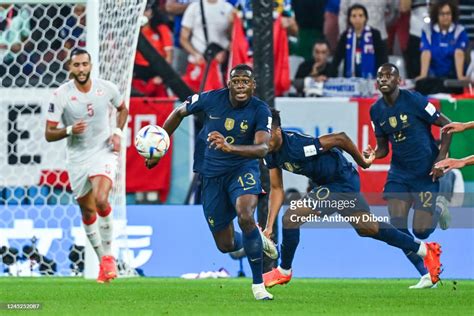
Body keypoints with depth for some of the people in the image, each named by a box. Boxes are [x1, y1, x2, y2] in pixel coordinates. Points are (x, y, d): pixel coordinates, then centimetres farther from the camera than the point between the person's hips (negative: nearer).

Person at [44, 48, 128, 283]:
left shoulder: (107, 88, -6)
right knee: (88, 211, 7)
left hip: (103, 152, -1)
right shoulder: (60, 95, -11)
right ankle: (102, 260, 26)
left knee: (101, 200, -24)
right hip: (77, 158, 1)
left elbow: (122, 109, 16)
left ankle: (108, 255, -8)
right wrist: (70, 130, -27)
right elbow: (49, 134, -8)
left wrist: (118, 132, -2)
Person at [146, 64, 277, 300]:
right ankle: (253, 239, 42)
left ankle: (258, 284, -18)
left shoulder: (260, 110, -16)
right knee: (225, 245, 3)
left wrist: (229, 147, -46)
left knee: (245, 216, -33)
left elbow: (262, 148, -30)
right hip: (212, 175, 2)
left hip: (242, 168, -2)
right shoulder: (211, 99, -11)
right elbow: (179, 113, 7)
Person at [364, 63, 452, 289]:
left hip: (426, 173, -5)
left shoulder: (414, 100, -14)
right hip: (399, 174, 5)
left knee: (420, 231, -9)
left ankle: (439, 211, 26)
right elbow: (383, 147, 11)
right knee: (398, 227, -9)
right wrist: (372, 155, -12)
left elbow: (447, 125, -8)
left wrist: (441, 159, -15)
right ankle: (426, 276, 4)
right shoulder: (376, 111, 2)